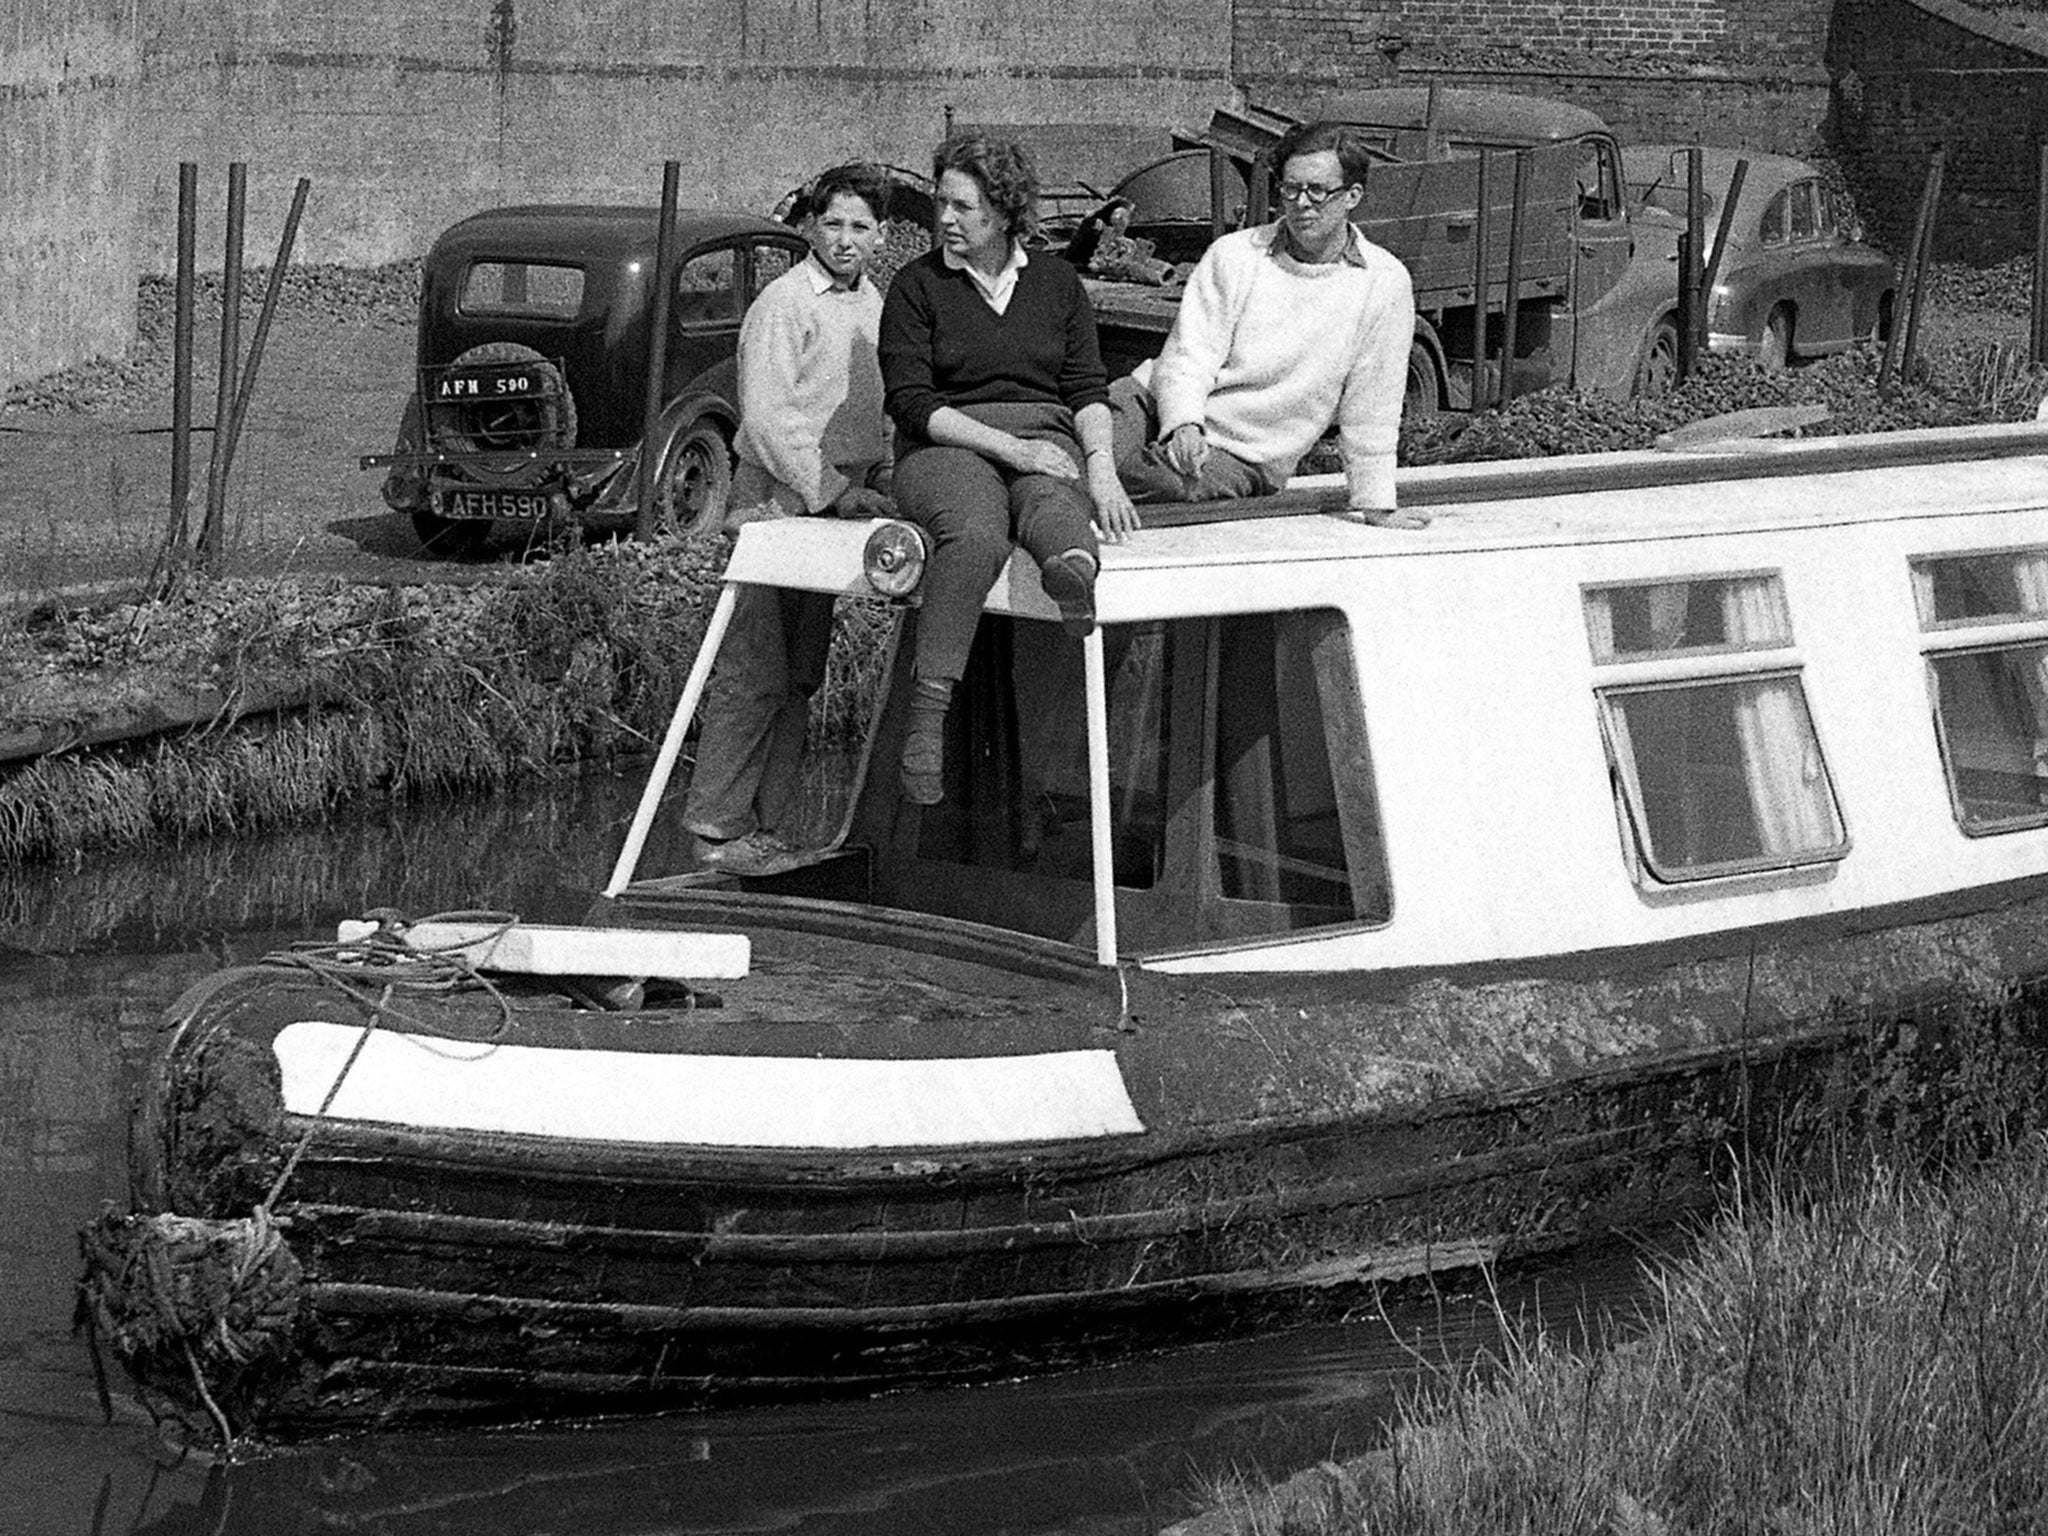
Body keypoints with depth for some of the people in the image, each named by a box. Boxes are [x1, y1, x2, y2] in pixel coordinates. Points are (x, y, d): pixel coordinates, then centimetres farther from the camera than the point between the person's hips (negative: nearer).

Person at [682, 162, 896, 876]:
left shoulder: (871, 304, 15)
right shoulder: (784, 304, -11)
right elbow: (767, 418, -17)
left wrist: (881, 484, 9)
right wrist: (832, 492, -19)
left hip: (831, 507, 8)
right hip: (774, 501, -8)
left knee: (799, 678, 10)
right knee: (755, 675, -9)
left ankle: (771, 830, 14)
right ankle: (717, 830, -6)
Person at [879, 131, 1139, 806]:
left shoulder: (1057, 282, 18)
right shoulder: (917, 286, 8)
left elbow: (1088, 389, 12)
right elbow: (911, 401, -2)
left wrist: (1102, 467, -8)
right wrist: (1008, 446, -14)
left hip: (1047, 441, 2)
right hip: (946, 448, -2)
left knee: (1051, 505, -38)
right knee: (974, 534, -37)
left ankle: (1075, 569, -77)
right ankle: (926, 720, -48)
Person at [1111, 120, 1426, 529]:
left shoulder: (1385, 283, -4)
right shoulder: (1233, 256, -1)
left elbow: (1370, 411, 0)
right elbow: (1187, 359, -7)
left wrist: (1374, 504, -1)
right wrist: (1183, 424, -27)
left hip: (1238, 460, -1)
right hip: (1158, 404, 1)